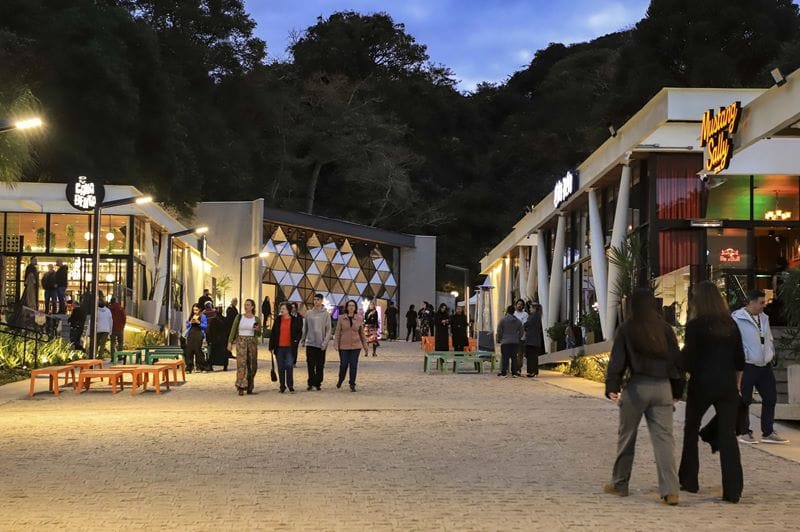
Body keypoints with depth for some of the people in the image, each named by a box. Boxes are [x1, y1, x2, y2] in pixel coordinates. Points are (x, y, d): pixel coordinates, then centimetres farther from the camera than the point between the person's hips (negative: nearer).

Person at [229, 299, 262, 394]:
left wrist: (258, 329, -11)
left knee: (252, 365, 3)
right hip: (241, 342, -2)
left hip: (252, 342, 2)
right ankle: (241, 387, -17)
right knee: (241, 363, -14)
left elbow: (259, 334, 11)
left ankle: (249, 388, 14)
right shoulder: (239, 317, 2)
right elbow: (233, 330, 3)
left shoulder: (256, 319, 5)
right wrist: (230, 342, -6)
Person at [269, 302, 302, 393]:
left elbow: (299, 332, 6)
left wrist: (296, 341, -9)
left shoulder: (295, 320, 0)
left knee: (289, 366, -9)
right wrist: (271, 346, 3)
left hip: (289, 348, -3)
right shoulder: (277, 320, 6)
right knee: (281, 368, 7)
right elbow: (273, 333, 7)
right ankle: (282, 386, 16)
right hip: (279, 347, 3)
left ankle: (290, 386, 0)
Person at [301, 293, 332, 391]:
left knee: (320, 365, 4)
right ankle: (311, 383, 7)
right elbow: (305, 328, 12)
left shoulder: (326, 314, -1)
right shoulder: (308, 313, 6)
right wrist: (302, 340, 8)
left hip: (321, 344, -2)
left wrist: (325, 342, -12)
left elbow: (328, 330, -3)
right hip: (310, 343, 2)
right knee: (310, 365, 0)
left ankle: (318, 383, 12)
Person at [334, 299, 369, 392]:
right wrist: (336, 344, -8)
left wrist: (365, 346, 9)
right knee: (343, 365, 1)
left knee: (353, 365, -2)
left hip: (355, 346, 1)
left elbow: (362, 333, 10)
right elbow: (338, 332, 1)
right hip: (344, 346, -1)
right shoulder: (341, 318, 0)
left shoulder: (359, 319, 4)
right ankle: (340, 380, 28)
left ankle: (352, 385, 7)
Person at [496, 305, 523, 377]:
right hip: (515, 342, 3)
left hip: (505, 342, -3)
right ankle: (514, 372, 6)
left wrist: (498, 340, 11)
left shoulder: (503, 320, -5)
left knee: (505, 357, -3)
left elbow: (499, 331, -2)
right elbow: (521, 332, 11)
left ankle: (503, 372, -6)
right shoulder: (518, 321, 7)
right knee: (514, 357, 7)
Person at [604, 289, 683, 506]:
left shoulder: (626, 329, -3)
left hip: (636, 387, -2)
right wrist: (677, 391, 15)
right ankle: (670, 490, -7)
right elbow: (676, 359, 8)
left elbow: (617, 360, -7)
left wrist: (612, 388, -8)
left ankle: (619, 484, 21)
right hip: (662, 388, 2)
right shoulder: (665, 329, 5)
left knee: (626, 437, 12)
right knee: (664, 438, 1)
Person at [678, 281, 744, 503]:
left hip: (702, 385, -3)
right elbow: (740, 360, 8)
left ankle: (689, 480, 23)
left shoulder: (695, 326, -8)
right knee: (728, 435, 1)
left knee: (691, 431, 16)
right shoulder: (730, 324, 6)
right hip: (727, 385, 3)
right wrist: (737, 385, 18)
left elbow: (688, 362, -10)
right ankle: (732, 490, -4)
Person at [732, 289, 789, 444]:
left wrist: (771, 354, 11)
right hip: (747, 366, -7)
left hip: (765, 366, 7)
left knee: (770, 398, 8)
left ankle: (768, 433, 17)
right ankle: (744, 433, 13)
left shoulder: (764, 318, 12)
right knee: (745, 400, 2)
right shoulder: (737, 319, -13)